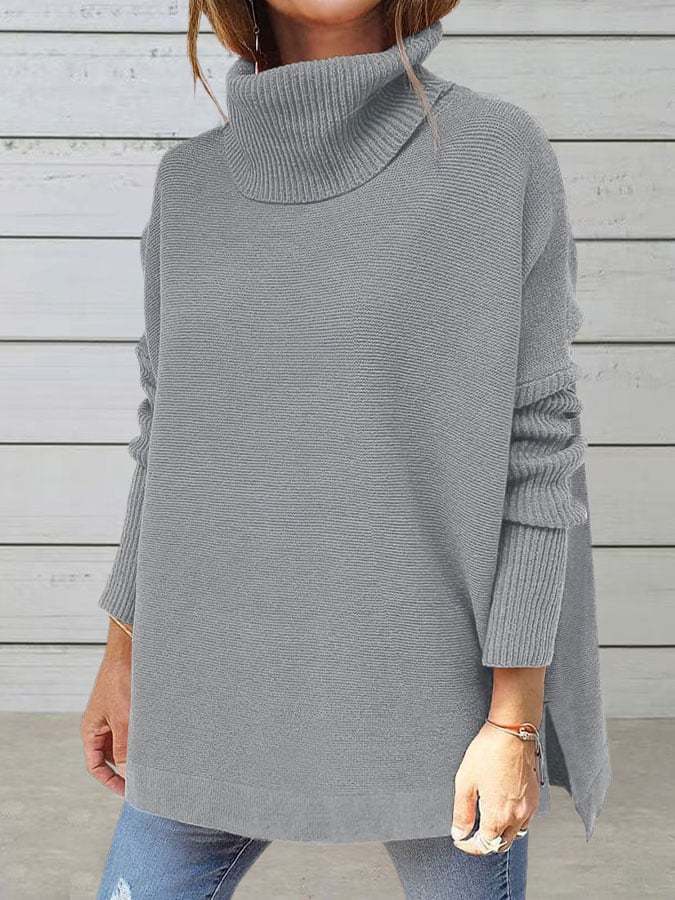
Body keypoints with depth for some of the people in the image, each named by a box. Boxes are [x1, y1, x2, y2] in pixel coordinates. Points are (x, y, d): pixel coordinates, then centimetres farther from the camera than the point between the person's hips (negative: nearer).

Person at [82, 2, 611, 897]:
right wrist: (124, 655, 11)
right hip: (225, 687, 4)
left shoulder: (504, 156, -8)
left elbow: (539, 451, -8)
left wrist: (513, 721, -9)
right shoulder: (191, 183, 3)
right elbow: (172, 430, 9)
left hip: (435, 686, -3)